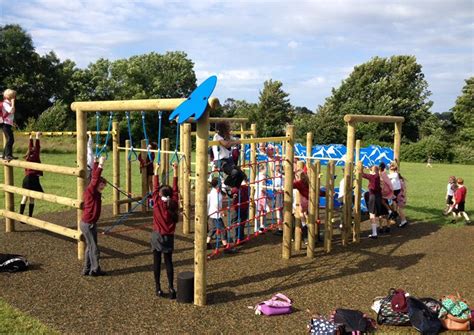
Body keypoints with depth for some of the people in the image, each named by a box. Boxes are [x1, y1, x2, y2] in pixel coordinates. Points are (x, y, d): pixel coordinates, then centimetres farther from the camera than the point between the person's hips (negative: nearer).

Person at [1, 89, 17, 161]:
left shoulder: (8, 103, 18)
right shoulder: (5, 103, -10)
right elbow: (11, 110, -27)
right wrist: (13, 102, -21)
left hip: (8, 124, 10)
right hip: (5, 123, -10)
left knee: (11, 140, 12)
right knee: (10, 139, -18)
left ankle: (5, 155, 18)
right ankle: (7, 155, -22)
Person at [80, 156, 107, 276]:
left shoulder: (95, 193, 5)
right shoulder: (90, 191, -16)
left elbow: (94, 177, 10)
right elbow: (95, 179, -29)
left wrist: (97, 163, 11)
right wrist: (100, 165, -32)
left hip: (90, 223, 9)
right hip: (87, 224, -9)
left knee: (90, 247, 16)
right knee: (93, 247, 1)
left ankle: (87, 269, 24)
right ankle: (95, 270, 11)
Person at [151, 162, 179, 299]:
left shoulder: (157, 203, -10)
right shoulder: (174, 203, -6)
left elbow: (155, 187, -2)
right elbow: (175, 189, 2)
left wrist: (156, 171, 5)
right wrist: (175, 172, 5)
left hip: (157, 236, -2)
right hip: (169, 237, 2)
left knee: (157, 262, 7)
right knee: (168, 261, 8)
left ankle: (158, 288, 11)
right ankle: (171, 287, 1)